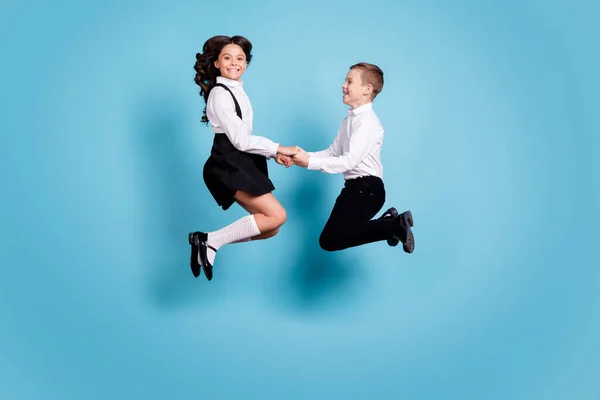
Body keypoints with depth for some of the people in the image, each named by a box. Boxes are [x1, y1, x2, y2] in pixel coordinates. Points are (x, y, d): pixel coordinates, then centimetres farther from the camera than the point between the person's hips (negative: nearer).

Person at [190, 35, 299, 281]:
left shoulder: (236, 91, 17)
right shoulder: (220, 93, -12)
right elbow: (240, 140, -17)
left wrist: (273, 154, 2)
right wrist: (278, 148, -12)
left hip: (241, 164, 9)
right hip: (228, 166, -9)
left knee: (270, 228, 6)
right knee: (276, 216, -15)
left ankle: (208, 244, 10)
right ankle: (211, 240, -9)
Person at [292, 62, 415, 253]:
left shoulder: (368, 121, -17)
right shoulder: (349, 120, 12)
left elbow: (349, 161, -24)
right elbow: (332, 152, 10)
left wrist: (310, 162, -25)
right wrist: (305, 156, -6)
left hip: (367, 188, -9)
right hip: (353, 186, 9)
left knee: (329, 240, -17)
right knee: (335, 234, 17)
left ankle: (396, 226, -9)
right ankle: (388, 221, 23)